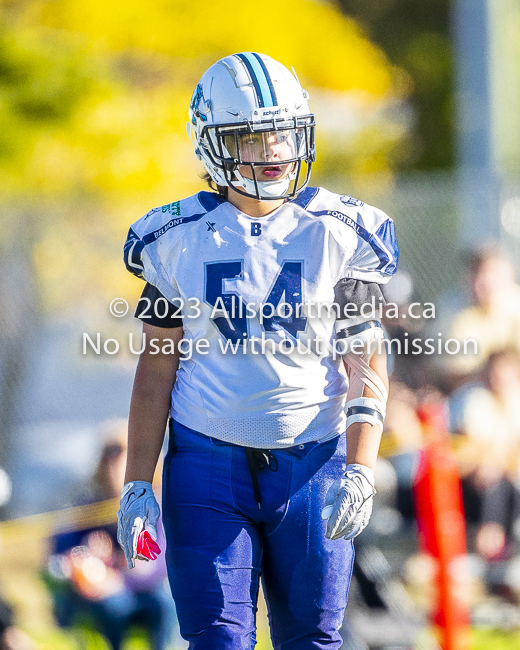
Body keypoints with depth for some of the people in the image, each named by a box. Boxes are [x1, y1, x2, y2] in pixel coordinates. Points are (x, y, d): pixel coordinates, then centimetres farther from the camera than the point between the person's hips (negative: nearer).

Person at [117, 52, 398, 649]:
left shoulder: (339, 235, 1)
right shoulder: (181, 241, 2)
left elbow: (367, 363, 1)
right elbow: (157, 367, 6)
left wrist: (359, 470, -11)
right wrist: (137, 485, 2)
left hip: (311, 465, 0)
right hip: (208, 462, 0)